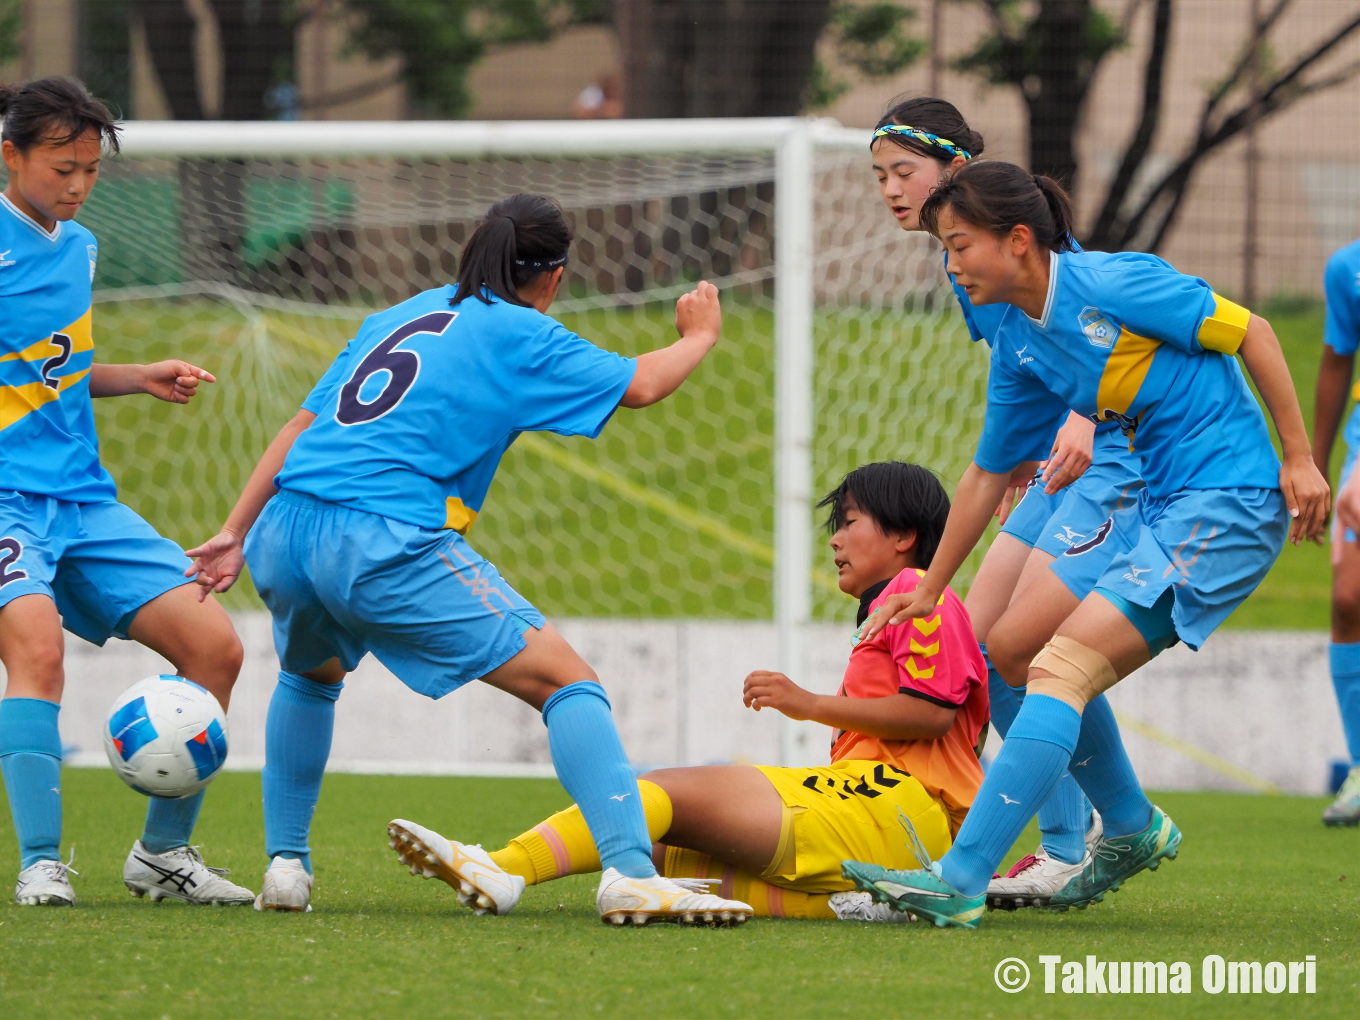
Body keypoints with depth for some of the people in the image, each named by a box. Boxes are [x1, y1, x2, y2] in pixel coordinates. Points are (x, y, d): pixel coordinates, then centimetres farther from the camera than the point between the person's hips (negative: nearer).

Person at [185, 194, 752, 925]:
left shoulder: (404, 314, 25)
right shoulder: (519, 335, 7)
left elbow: (303, 424, 24)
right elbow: (638, 385, 7)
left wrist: (237, 531, 28)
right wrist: (699, 336, 27)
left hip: (283, 535, 7)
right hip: (385, 544, -7)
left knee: (309, 675, 38)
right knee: (566, 679, -4)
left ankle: (284, 866, 32)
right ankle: (630, 872, -19)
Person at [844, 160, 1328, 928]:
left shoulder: (1114, 285, -16)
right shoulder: (1018, 345, 8)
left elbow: (1252, 332, -10)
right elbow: (989, 474, 18)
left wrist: (1300, 459, -10)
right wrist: (929, 591, 22)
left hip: (1233, 503, -8)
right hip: (1165, 510, 8)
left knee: (1060, 668, -16)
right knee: (1060, 670, 13)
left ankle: (961, 880, -20)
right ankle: (1132, 830, 38)